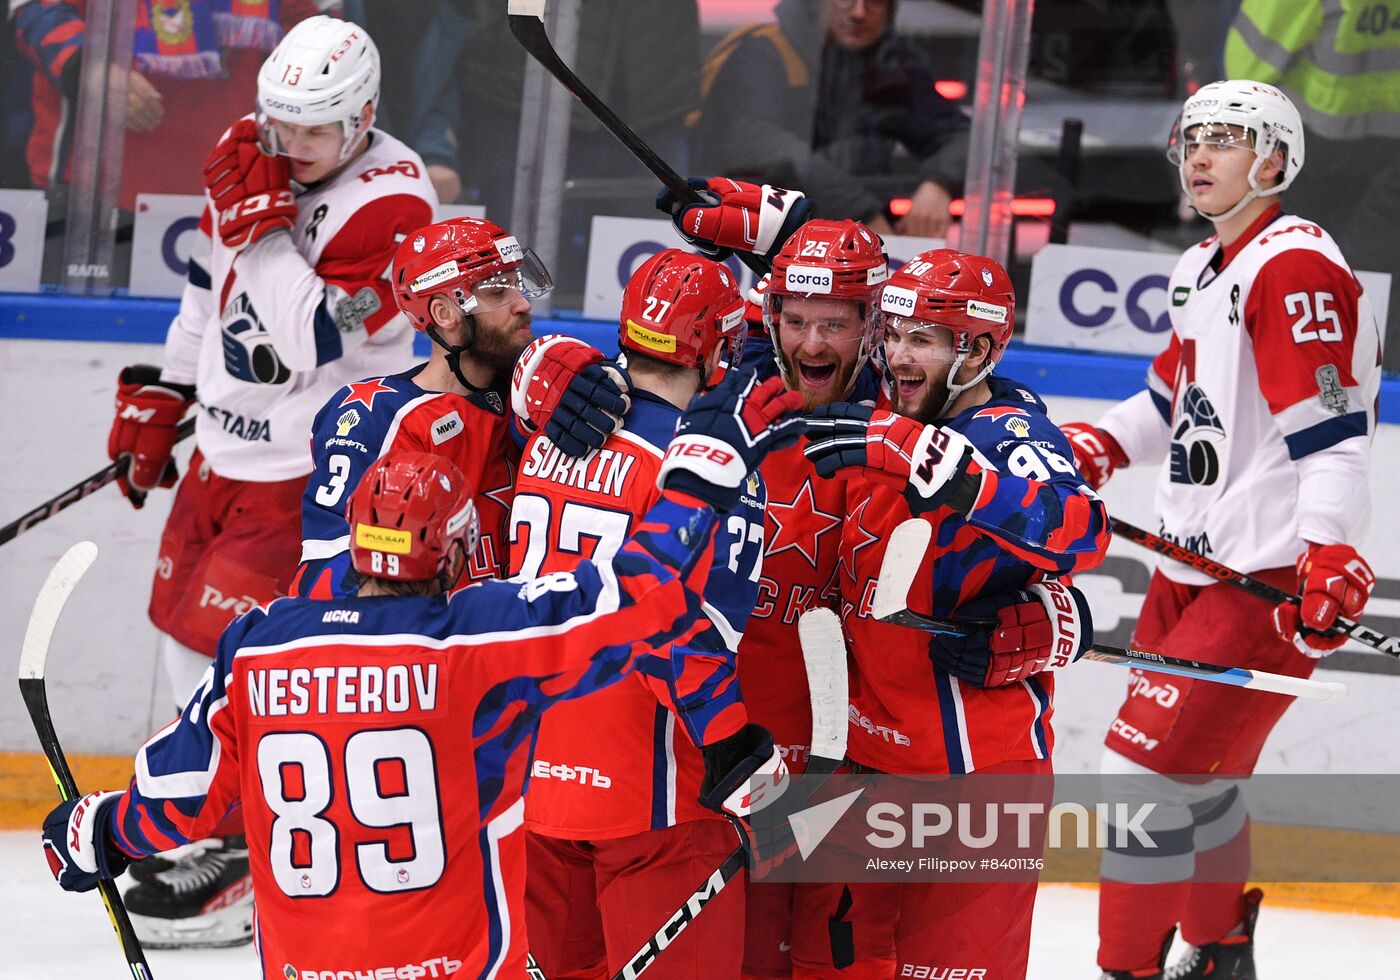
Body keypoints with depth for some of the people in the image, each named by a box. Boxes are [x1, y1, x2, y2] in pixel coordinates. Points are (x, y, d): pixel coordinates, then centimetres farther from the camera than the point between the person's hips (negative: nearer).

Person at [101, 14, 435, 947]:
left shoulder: (394, 201, -22)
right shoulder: (258, 161, 2)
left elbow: (311, 341, -31)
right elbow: (210, 286, 18)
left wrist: (263, 221, -31)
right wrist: (158, 397, 19)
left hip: (313, 460, -8)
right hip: (228, 440, 9)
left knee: (232, 642, -11)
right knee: (185, 623, 16)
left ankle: (241, 858, 0)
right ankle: (227, 796, 33)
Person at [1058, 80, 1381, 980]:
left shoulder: (1296, 266, -15)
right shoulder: (1203, 271, 16)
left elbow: (1333, 425, -23)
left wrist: (1330, 553, -32)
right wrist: (1092, 450, 11)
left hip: (1267, 579, -10)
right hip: (1194, 561, 10)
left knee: (1152, 763, -14)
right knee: (1200, 769, 20)